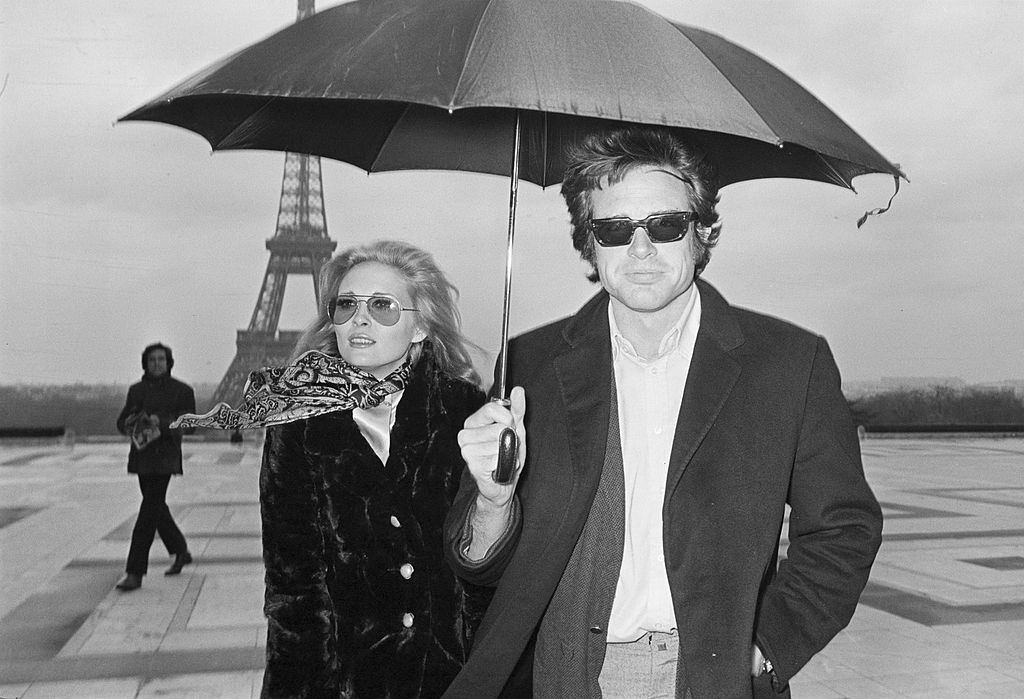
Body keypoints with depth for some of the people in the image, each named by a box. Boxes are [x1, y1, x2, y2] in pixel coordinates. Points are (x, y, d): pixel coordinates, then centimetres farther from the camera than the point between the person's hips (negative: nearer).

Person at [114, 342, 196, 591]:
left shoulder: (182, 390, 0)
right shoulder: (136, 390, 14)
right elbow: (122, 421, 13)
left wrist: (162, 422, -22)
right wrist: (132, 425, -10)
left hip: (165, 456, -6)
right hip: (142, 456, 6)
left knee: (149, 510, -11)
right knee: (157, 507, 15)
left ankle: (135, 573, -9)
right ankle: (181, 552, 36)